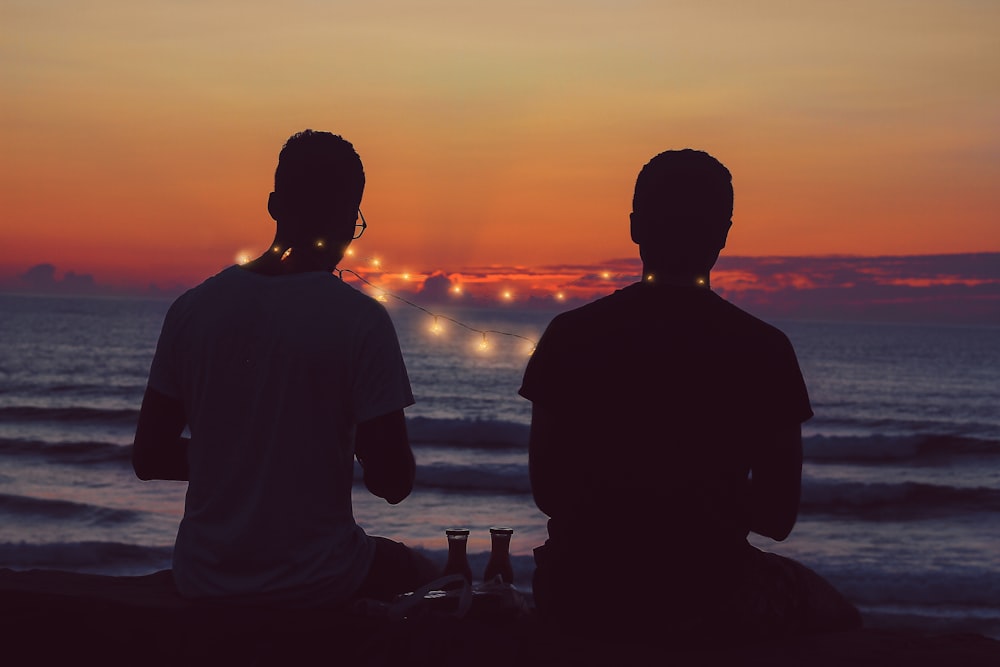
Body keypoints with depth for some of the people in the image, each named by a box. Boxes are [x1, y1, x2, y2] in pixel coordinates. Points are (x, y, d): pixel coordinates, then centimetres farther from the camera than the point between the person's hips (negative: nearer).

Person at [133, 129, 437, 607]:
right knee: (415, 570, 29)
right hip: (315, 585, -4)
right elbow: (393, 482, -14)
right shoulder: (361, 320, -15)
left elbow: (148, 458, 2)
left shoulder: (193, 308, -4)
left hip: (202, 581, 4)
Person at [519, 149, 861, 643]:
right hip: (706, 603, -2)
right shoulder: (762, 349, -10)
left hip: (579, 602, 3)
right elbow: (777, 517, -4)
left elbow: (547, 491, 2)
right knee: (832, 616, 28)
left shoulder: (570, 335, -4)